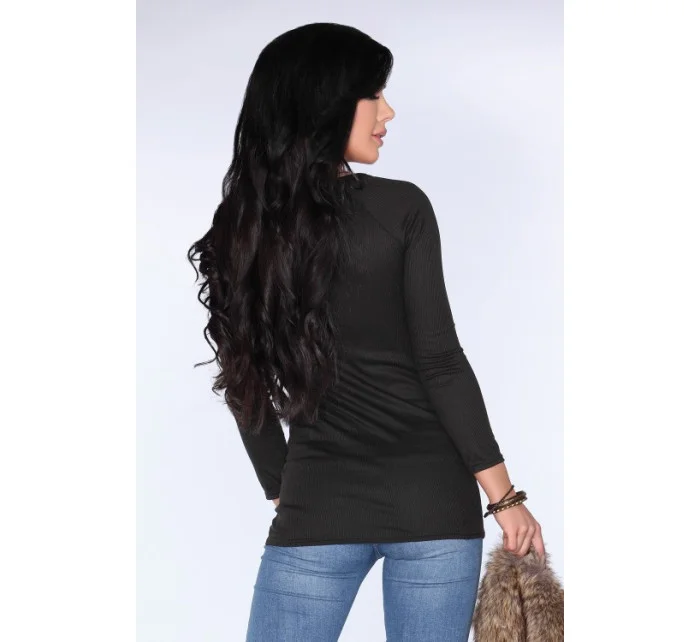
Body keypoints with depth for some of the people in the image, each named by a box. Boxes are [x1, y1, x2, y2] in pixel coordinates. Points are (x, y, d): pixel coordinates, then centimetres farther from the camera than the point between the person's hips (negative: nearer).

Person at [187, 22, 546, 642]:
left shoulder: (240, 227, 2)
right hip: (432, 499, -2)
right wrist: (504, 496, -3)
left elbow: (246, 388, 6)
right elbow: (440, 363, -10)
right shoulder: (401, 208, -8)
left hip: (315, 510, 2)